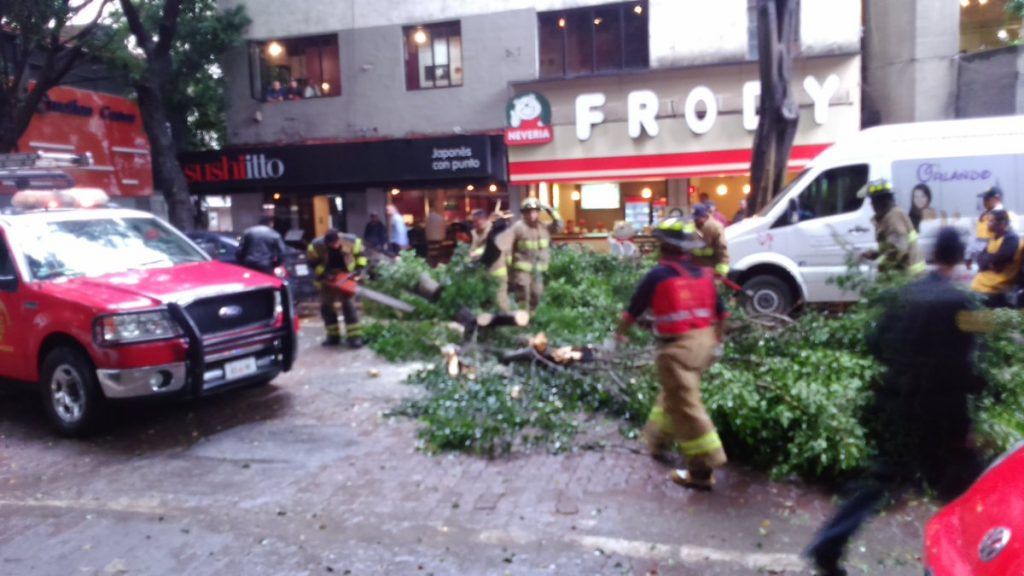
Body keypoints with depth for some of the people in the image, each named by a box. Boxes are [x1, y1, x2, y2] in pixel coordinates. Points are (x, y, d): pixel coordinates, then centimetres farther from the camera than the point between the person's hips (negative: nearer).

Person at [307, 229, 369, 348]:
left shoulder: (351, 241, -21)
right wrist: (324, 273, -22)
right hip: (327, 280, 2)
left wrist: (360, 267, -15)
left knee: (348, 305, -9)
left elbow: (360, 254, -4)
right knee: (326, 306, 4)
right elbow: (313, 263, -10)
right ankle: (333, 336, 17)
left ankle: (355, 336, -9)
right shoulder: (316, 246, -23)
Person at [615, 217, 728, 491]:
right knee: (673, 393, 25)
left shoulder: (658, 274, -8)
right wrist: (716, 337, 32)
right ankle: (658, 441, 39)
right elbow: (719, 310, 16)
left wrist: (620, 332, 21)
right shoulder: (703, 273, 9)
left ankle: (702, 471, 0)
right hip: (704, 342, 8)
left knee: (685, 406, -3)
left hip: (678, 346, -7)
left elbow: (634, 308, 3)